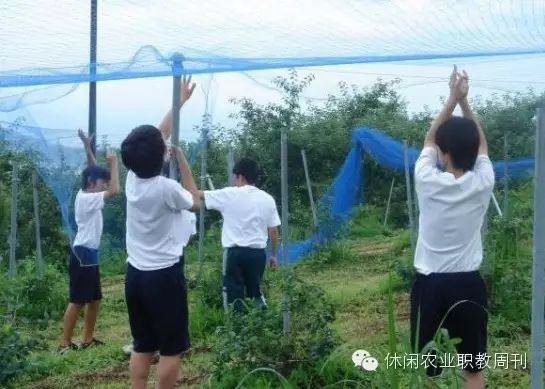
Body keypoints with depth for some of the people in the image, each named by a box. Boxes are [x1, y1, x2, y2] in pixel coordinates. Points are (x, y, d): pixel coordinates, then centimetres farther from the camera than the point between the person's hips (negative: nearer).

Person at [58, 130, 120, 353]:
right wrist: (113, 164, -18)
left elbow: (94, 170, 24)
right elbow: (114, 191, -27)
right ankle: (65, 344, -3)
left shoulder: (86, 194, 12)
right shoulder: (87, 198, -15)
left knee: (94, 299, 14)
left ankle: (88, 340, 21)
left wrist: (88, 147, 16)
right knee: (77, 301, -7)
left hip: (89, 253, 10)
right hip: (82, 253, -10)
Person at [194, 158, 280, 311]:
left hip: (235, 252, -4)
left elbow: (198, 195, 3)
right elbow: (274, 231, 5)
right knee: (255, 290, 20)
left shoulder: (229, 195, -6)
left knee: (234, 294, 3)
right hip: (258, 252, 4)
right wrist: (274, 255, 17)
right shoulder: (267, 199, 4)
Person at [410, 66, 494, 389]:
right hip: (468, 284, 1)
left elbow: (430, 139, 8)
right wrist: (465, 100, 9)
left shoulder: (428, 182, -9)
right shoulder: (483, 183, -6)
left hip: (430, 284, -1)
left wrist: (452, 99, 7)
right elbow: (481, 143, 12)